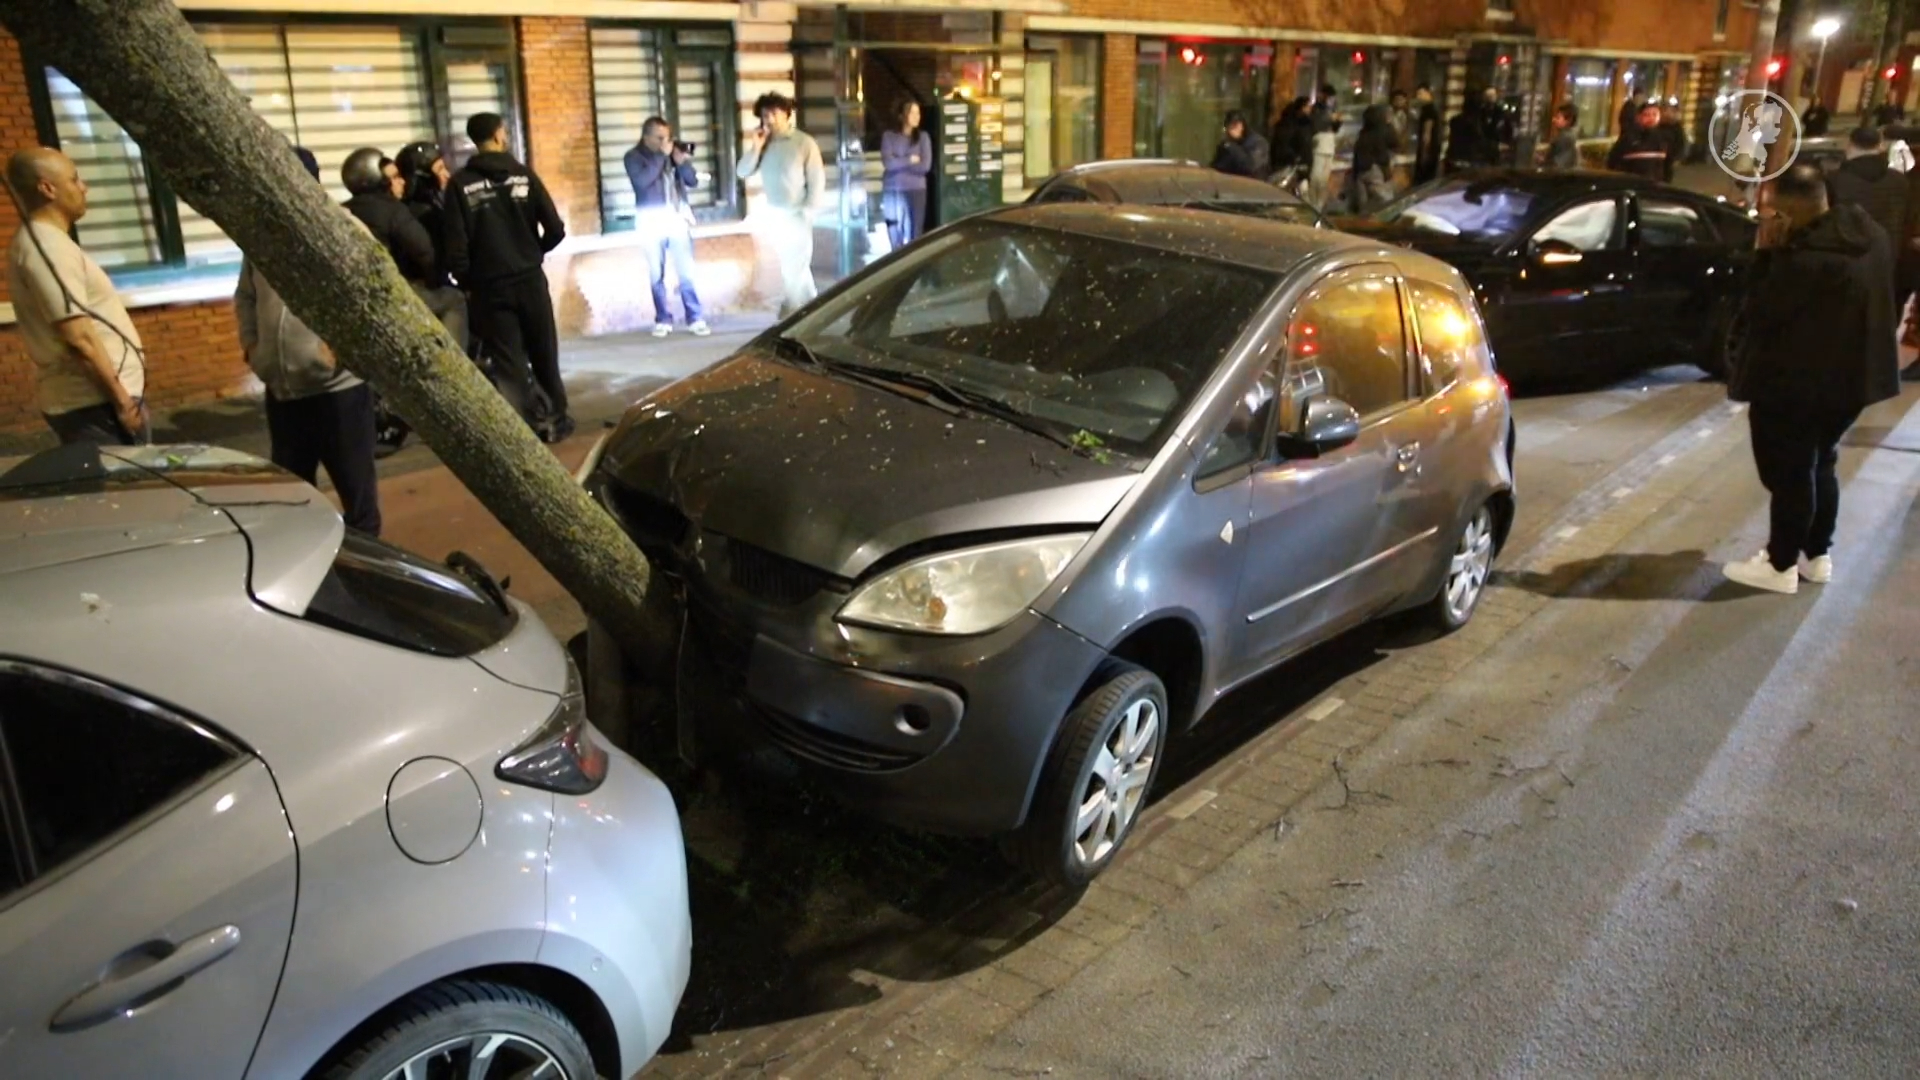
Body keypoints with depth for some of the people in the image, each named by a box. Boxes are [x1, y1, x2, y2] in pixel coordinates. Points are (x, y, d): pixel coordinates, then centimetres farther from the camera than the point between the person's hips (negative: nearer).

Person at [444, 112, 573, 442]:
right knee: (544, 354, 14)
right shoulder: (523, 174, -3)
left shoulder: (460, 184, -5)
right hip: (529, 279, 1)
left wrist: (466, 281, 5)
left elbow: (456, 243, -9)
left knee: (510, 360, 5)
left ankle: (532, 422, 2)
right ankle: (556, 416, 22)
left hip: (489, 285, -1)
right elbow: (555, 230, -6)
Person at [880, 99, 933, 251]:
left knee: (915, 236, -2)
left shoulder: (922, 137, 4)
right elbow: (888, 163, -10)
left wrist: (899, 163, -6)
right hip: (893, 191, 0)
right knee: (895, 236, 3)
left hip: (916, 190, 0)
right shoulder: (889, 137, 3)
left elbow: (925, 166, -7)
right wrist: (910, 160, -4)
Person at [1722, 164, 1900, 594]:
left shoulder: (1805, 257, -29)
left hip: (1796, 383, -9)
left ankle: (1781, 565, 14)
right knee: (1819, 465, 21)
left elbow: (1760, 312, -18)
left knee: (1789, 474, 4)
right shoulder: (1868, 234, 2)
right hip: (1849, 375, 9)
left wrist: (1768, 254, -15)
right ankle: (1817, 555, 30)